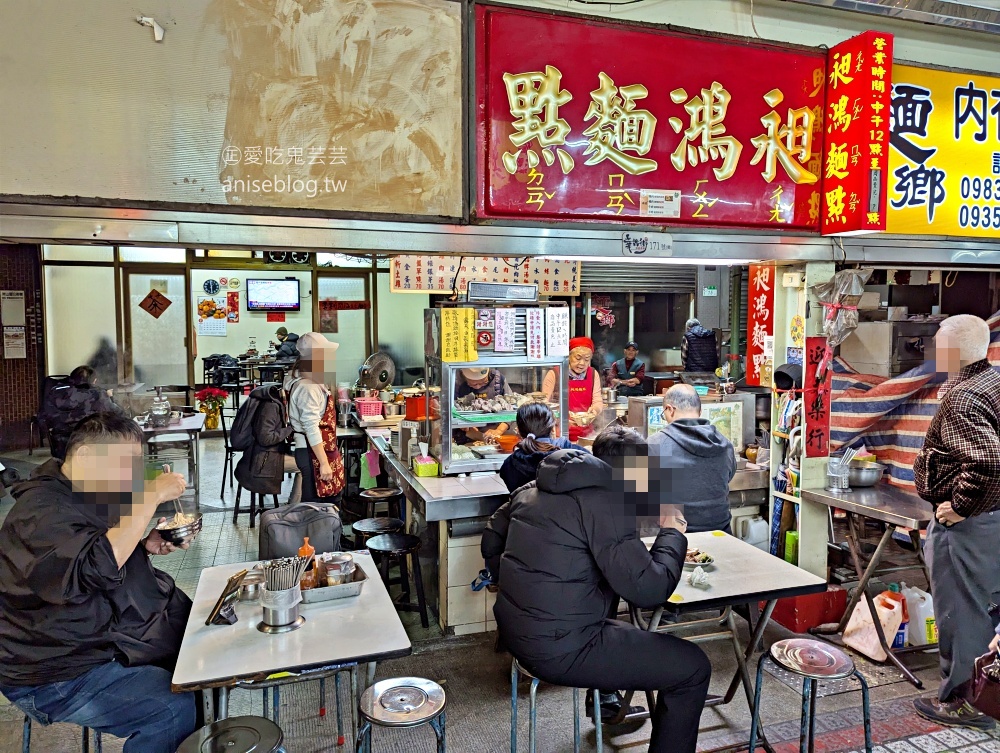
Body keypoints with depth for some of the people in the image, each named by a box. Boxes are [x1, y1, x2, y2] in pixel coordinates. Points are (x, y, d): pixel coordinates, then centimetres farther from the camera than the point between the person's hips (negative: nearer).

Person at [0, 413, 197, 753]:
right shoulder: (40, 512, -21)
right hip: (60, 678, -9)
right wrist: (151, 497, -32)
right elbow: (97, 569, -36)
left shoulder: (90, 495, 9)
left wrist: (148, 546, 2)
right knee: (175, 708, -27)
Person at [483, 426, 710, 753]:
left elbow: (492, 542, 16)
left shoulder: (533, 489, 6)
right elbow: (649, 590, -20)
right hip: (559, 650, -9)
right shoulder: (604, 502, -18)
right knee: (693, 667, 1)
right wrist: (672, 533, -5)